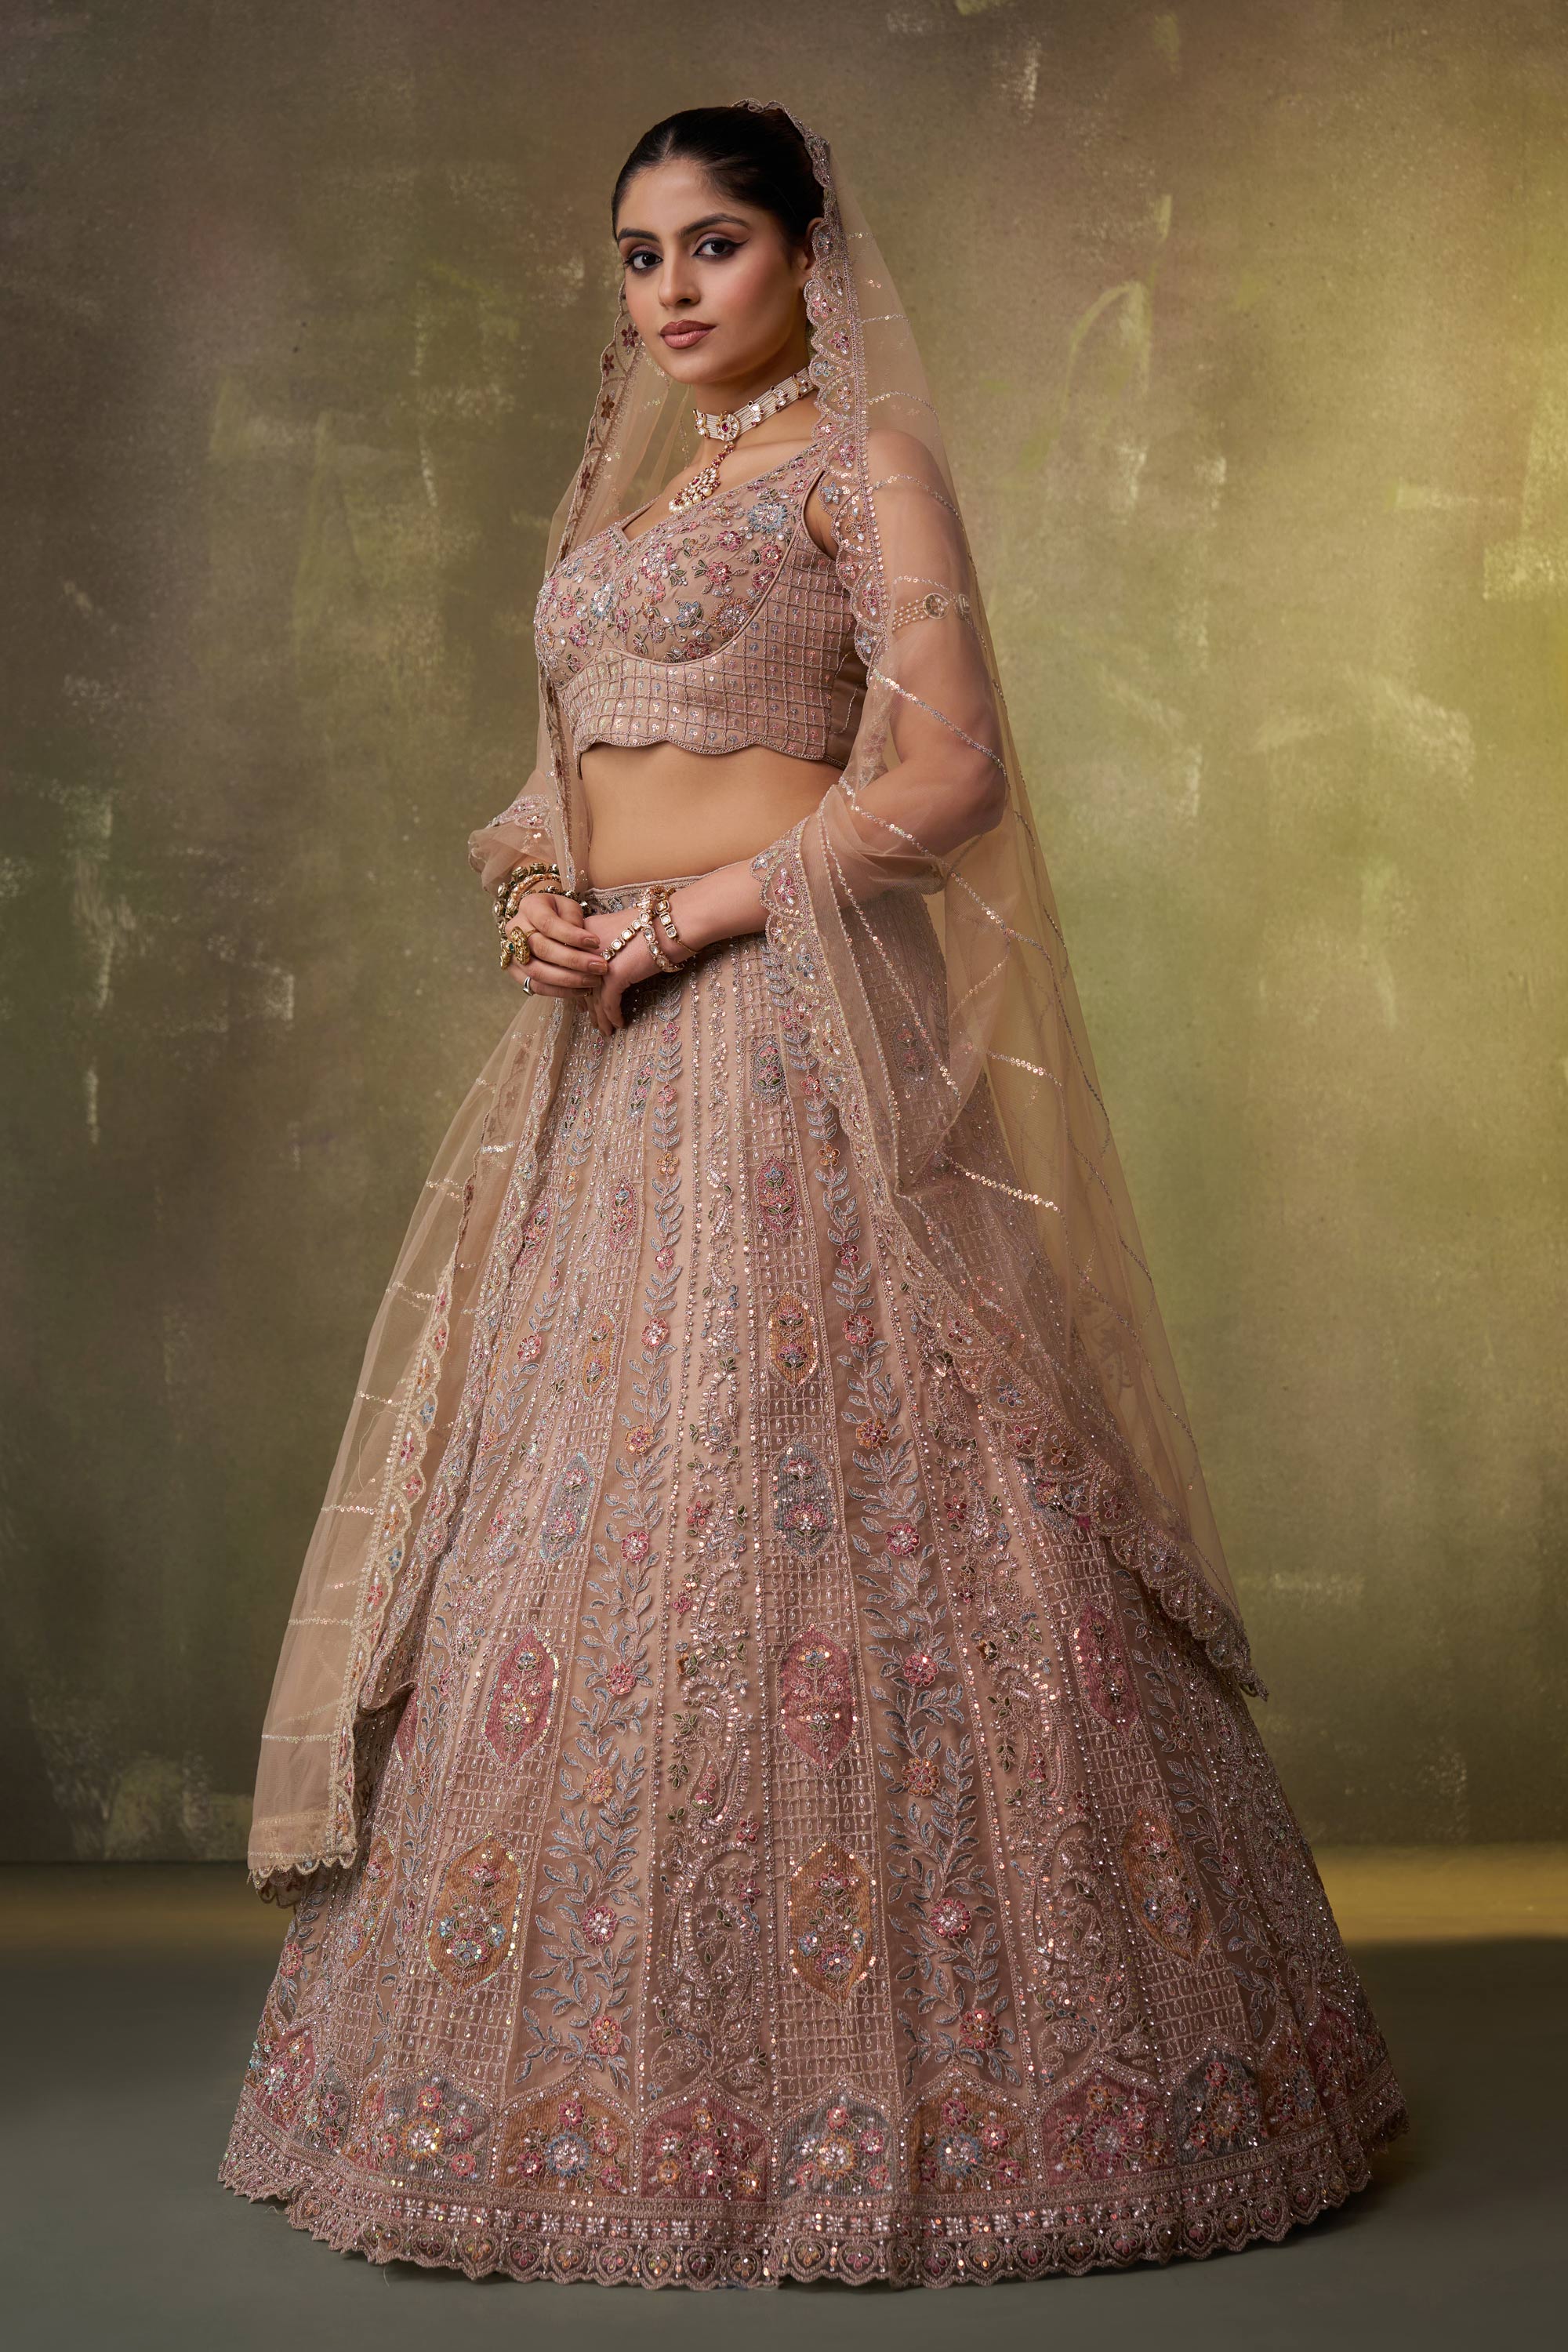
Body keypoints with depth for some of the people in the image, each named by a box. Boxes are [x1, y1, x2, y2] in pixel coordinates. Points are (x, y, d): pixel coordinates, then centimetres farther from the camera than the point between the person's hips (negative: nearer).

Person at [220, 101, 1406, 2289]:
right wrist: (538, 898, 3)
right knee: (563, 1519, 7)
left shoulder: (860, 462, 0)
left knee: (801, 1511, -10)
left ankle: (874, 2066, 0)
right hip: (608, 1056, 8)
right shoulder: (625, 488, 22)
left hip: (788, 1029, -8)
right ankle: (581, 2065, 16)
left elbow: (946, 771, -12)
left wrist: (681, 921, -13)